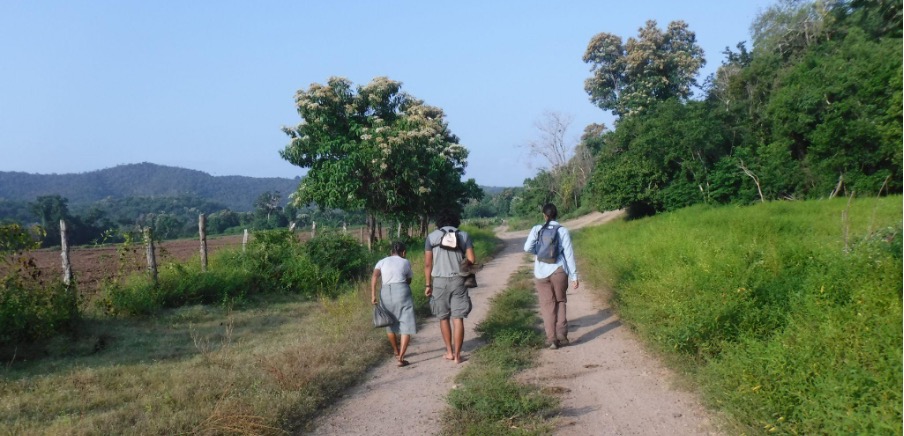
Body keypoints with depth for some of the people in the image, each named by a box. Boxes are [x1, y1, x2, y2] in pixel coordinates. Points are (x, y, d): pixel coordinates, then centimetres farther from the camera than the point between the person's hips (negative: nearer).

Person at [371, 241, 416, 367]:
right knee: (406, 326, 1)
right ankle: (401, 358, -12)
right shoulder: (406, 262, 12)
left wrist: (373, 295, -8)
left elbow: (374, 277, -3)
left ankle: (396, 351, 41)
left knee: (390, 324, 22)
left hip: (386, 294, 3)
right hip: (402, 292, -3)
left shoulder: (382, 262, 14)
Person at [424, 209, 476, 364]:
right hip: (458, 280, 0)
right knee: (458, 318, 2)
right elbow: (472, 260, -4)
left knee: (444, 317, 14)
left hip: (439, 281, 0)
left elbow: (428, 264, 0)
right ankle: (457, 355, 3)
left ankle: (449, 352, 21)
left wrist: (428, 284, 8)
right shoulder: (464, 235, 3)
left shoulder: (432, 236, 2)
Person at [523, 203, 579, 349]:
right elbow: (569, 254, -2)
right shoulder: (563, 231, -1)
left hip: (541, 273, 0)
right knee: (560, 302, 16)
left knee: (547, 305, 8)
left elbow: (528, 247, -11)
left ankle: (551, 338, 4)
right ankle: (562, 336, 12)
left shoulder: (537, 229, 0)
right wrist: (574, 276, 1)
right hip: (559, 271, 0)